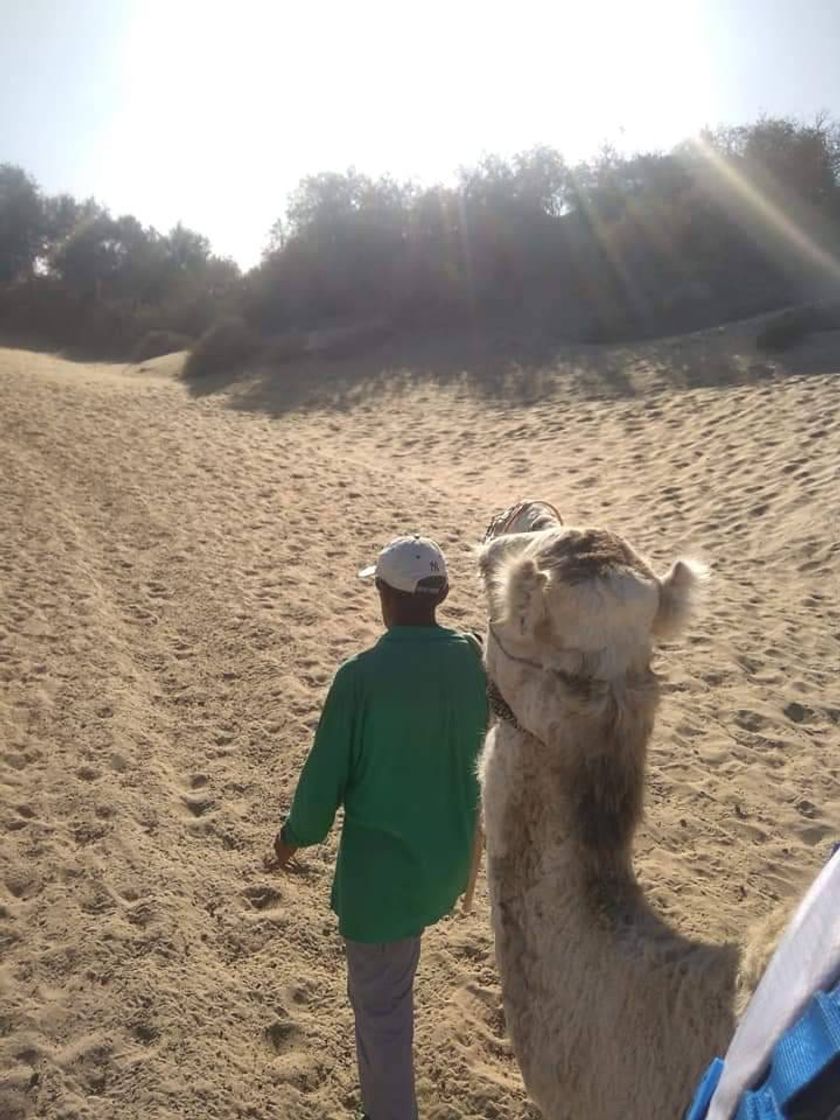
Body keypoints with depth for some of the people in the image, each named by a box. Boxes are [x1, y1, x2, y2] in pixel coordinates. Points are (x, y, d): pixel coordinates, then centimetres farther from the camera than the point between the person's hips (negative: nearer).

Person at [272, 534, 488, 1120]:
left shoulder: (361, 676, -25)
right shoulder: (474, 658, -9)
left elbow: (326, 772, -15)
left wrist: (296, 833, 5)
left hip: (384, 859, -7)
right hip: (451, 851, 7)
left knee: (380, 1000, 13)